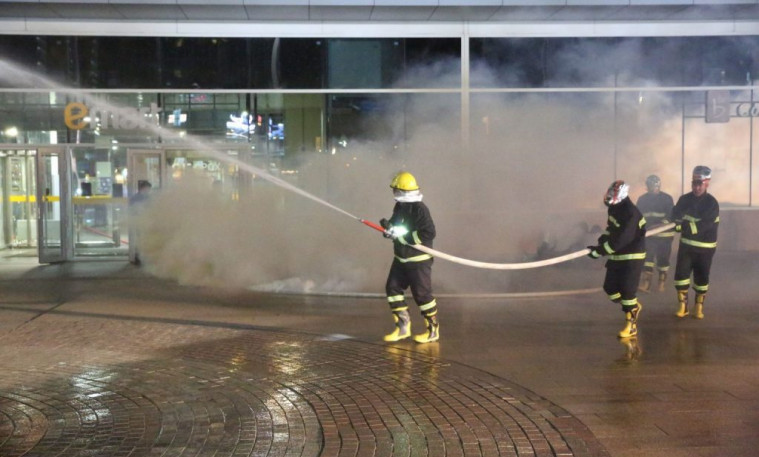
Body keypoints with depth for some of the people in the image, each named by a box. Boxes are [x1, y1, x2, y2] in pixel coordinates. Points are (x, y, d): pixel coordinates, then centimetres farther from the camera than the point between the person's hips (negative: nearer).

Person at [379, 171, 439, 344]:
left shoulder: (419, 209, -18)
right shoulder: (400, 207, 7)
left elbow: (429, 233, -24)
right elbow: (396, 225, 19)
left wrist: (402, 235, -23)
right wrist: (389, 226, -6)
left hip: (419, 260, -8)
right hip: (401, 259, 8)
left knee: (422, 294, -2)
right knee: (392, 288, 6)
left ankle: (433, 330, 13)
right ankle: (403, 327, 16)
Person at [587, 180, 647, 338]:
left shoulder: (631, 214, -26)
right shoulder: (614, 208, 2)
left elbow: (619, 241, -29)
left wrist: (598, 251, -25)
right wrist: (601, 241, 2)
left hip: (632, 257, -8)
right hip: (616, 256, 8)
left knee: (627, 290, -7)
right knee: (610, 288, 8)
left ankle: (631, 326, 5)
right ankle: (634, 306, 31)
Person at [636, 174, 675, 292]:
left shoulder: (667, 198, -4)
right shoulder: (642, 199, 5)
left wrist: (660, 225, -27)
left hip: (664, 235, -2)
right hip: (648, 234, 2)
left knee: (663, 259, 7)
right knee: (647, 257, -10)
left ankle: (661, 283, 21)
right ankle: (646, 283, -14)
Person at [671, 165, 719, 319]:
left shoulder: (712, 204, -14)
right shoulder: (684, 199, 1)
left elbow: (702, 226, -24)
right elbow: (675, 215, -7)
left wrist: (682, 226, -34)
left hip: (705, 247, -3)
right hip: (686, 244, 3)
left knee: (701, 278, 6)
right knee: (681, 274, -6)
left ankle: (699, 307, 21)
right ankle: (682, 306, 5)